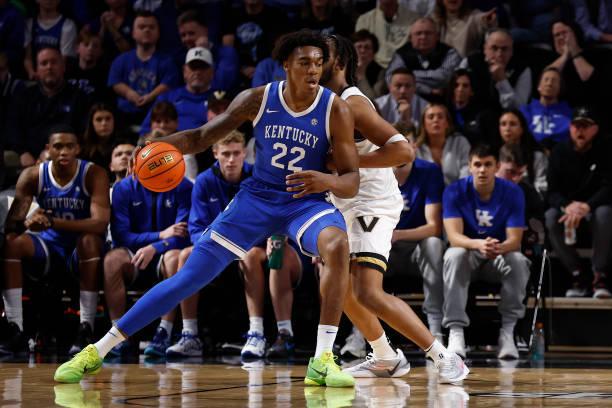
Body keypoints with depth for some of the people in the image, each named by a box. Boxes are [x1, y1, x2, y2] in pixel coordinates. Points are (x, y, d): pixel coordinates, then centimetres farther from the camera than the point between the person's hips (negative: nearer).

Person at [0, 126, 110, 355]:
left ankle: (86, 330, -33)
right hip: (49, 247, 3)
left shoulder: (93, 174, -16)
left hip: (83, 251, -3)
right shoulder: (33, 176, -7)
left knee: (90, 240, -36)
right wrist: (27, 223, -41)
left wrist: (52, 222, -42)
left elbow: (100, 223, -30)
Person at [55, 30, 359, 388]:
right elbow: (203, 136, 3)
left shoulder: (335, 109, -14)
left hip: (306, 201, -1)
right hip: (257, 197, 1)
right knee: (190, 276, -4)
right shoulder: (257, 99, -9)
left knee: (338, 245, -37)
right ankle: (98, 351, 4)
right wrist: (162, 144, -18)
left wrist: (326, 181, -38)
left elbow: (352, 183, -13)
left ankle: (322, 360, -31)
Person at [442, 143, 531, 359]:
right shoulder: (455, 191, -11)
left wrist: (499, 248, -40)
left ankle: (507, 331, -24)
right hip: (468, 254, 0)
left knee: (518, 261, -32)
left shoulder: (512, 192, -9)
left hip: (500, 255, 1)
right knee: (454, 256, -34)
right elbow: (454, 235, -20)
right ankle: (455, 331, -37)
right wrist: (478, 244, -43)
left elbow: (515, 240, -15)